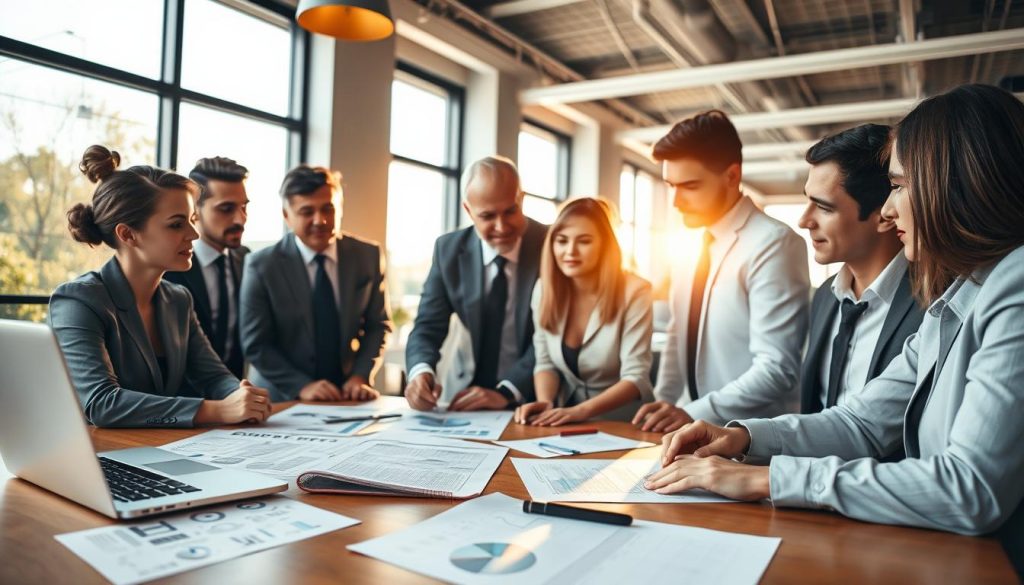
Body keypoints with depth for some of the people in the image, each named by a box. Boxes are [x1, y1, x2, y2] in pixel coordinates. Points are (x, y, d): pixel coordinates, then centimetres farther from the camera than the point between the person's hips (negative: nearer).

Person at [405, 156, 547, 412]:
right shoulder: (449, 249, -2)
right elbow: (428, 326, -3)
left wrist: (506, 392, -25)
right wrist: (421, 372, -24)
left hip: (535, 399, 0)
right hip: (465, 399, 1)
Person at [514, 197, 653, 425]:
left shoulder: (633, 292, -12)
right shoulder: (544, 289, 0)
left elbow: (636, 377, -15)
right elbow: (546, 362, 6)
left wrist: (580, 411, -28)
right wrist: (545, 403, -14)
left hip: (623, 425, -4)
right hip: (567, 422, 4)